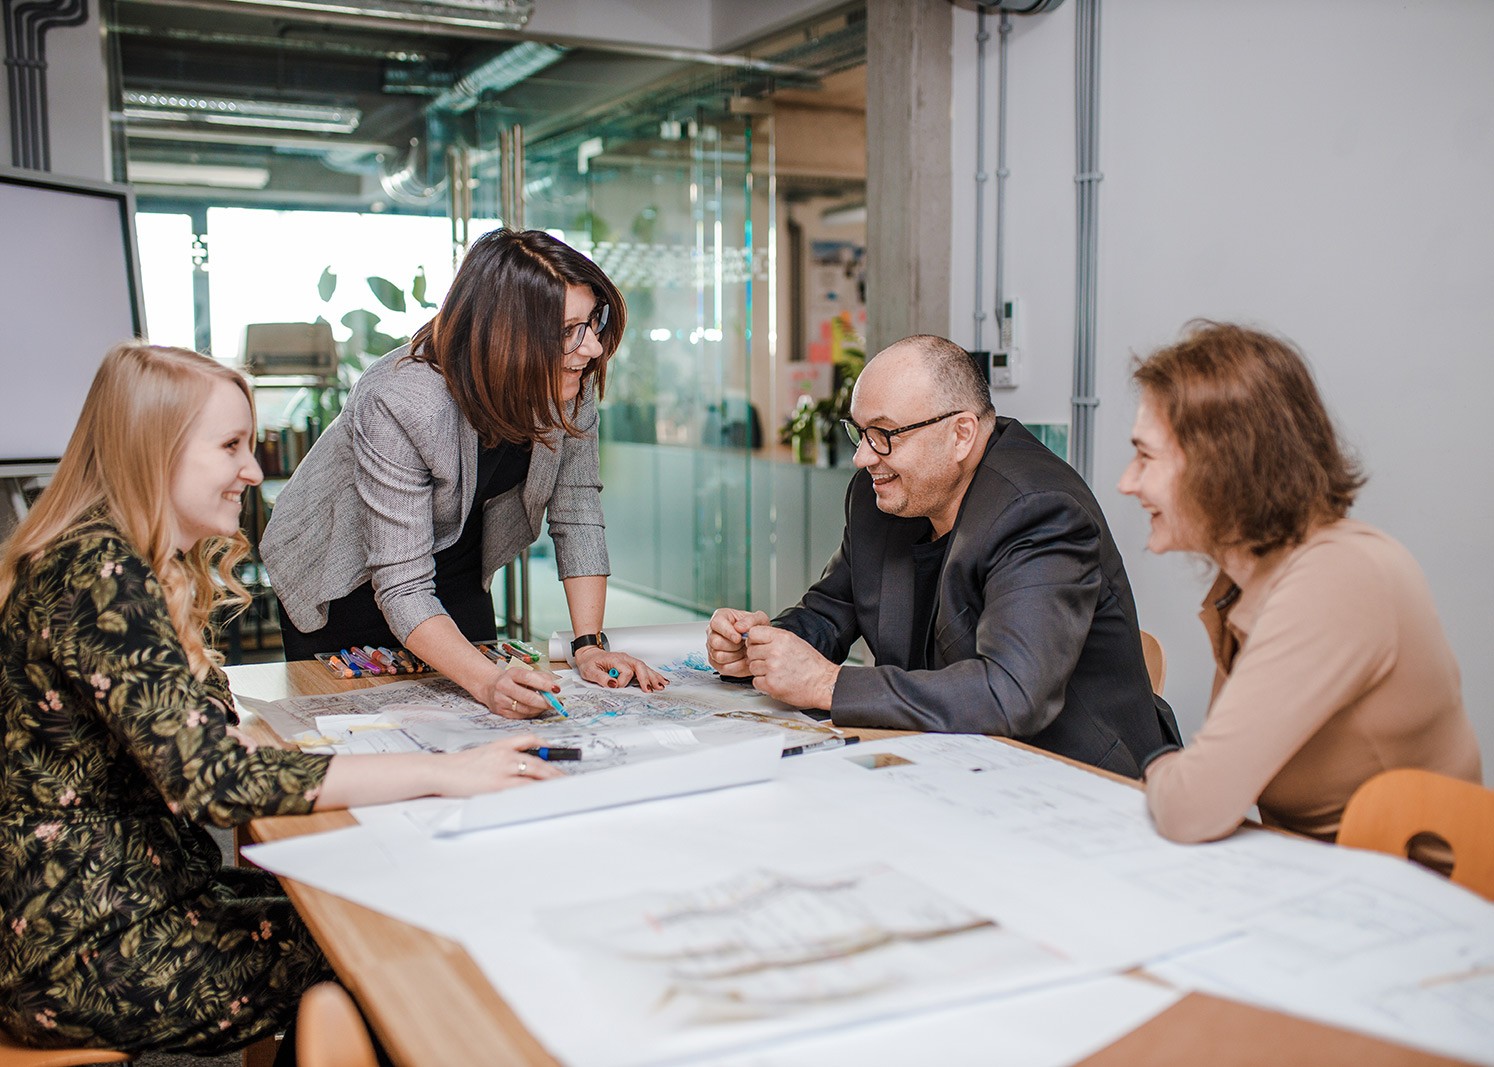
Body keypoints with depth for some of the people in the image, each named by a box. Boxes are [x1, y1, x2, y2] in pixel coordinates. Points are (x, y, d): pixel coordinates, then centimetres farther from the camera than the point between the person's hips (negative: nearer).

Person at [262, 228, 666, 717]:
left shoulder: (570, 383, -22)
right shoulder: (400, 403, -37)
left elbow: (576, 513, -13)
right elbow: (402, 590, -36)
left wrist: (590, 644, -23)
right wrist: (489, 681, -50)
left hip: (457, 574, 5)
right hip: (347, 584, -4)